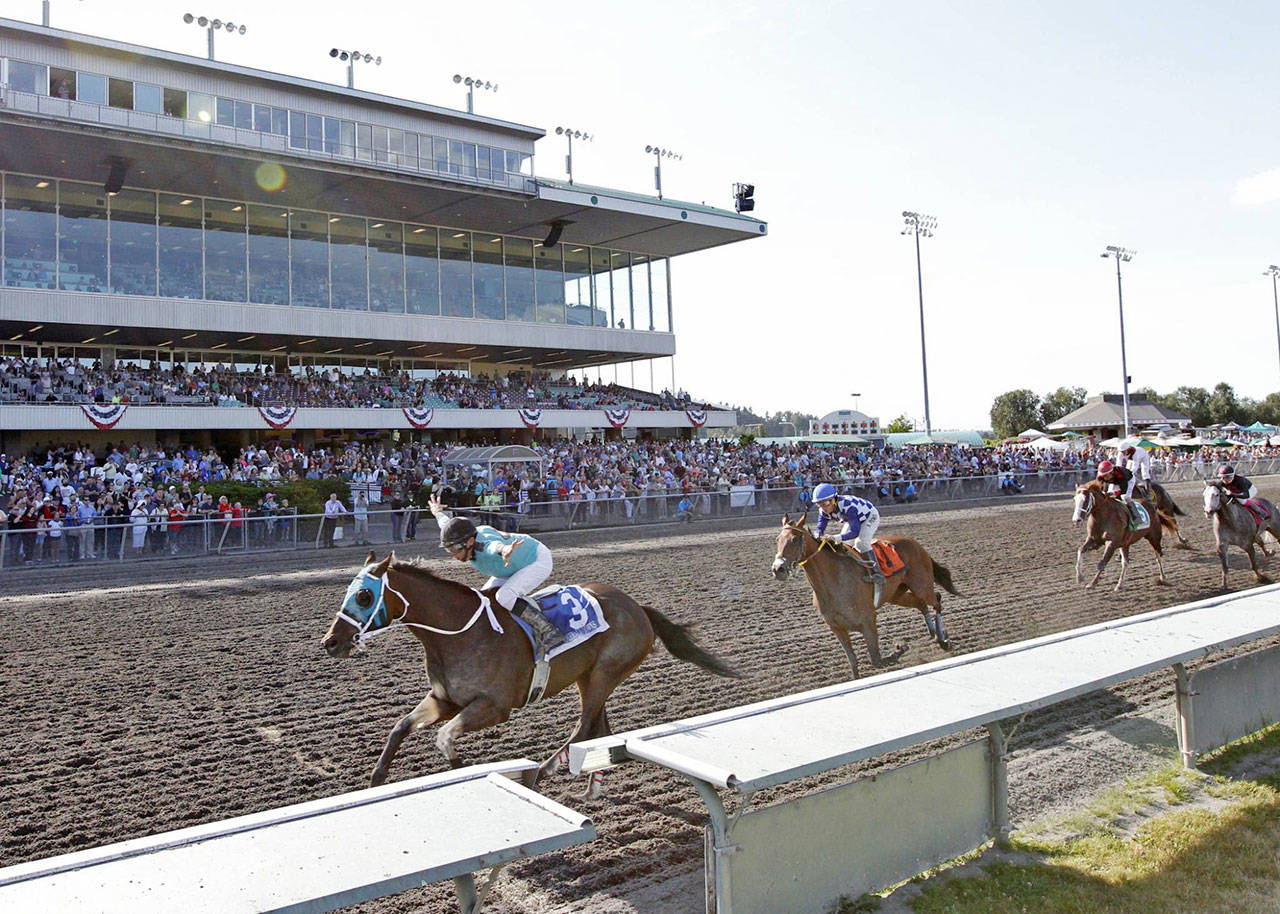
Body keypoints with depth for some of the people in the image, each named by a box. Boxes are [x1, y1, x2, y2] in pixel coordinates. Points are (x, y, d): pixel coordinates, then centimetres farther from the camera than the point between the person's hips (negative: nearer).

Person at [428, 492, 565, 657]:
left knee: (505, 596, -29)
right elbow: (445, 522, 11)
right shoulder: (459, 538, -12)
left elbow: (494, 545, -65)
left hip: (538, 560, -10)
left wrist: (504, 550, -88)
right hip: (515, 566, 10)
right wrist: (439, 511, 32)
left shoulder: (484, 542, -38)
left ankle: (549, 633, -27)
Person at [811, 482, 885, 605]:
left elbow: (854, 532, -43)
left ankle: (877, 577, -28)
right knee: (842, 544, -1)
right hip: (854, 519, 8)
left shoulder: (848, 506, -42)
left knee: (860, 542, -29)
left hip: (870, 517, -8)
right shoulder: (824, 511, -20)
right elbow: (820, 528, -16)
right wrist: (819, 536, -40)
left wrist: (835, 537, -56)